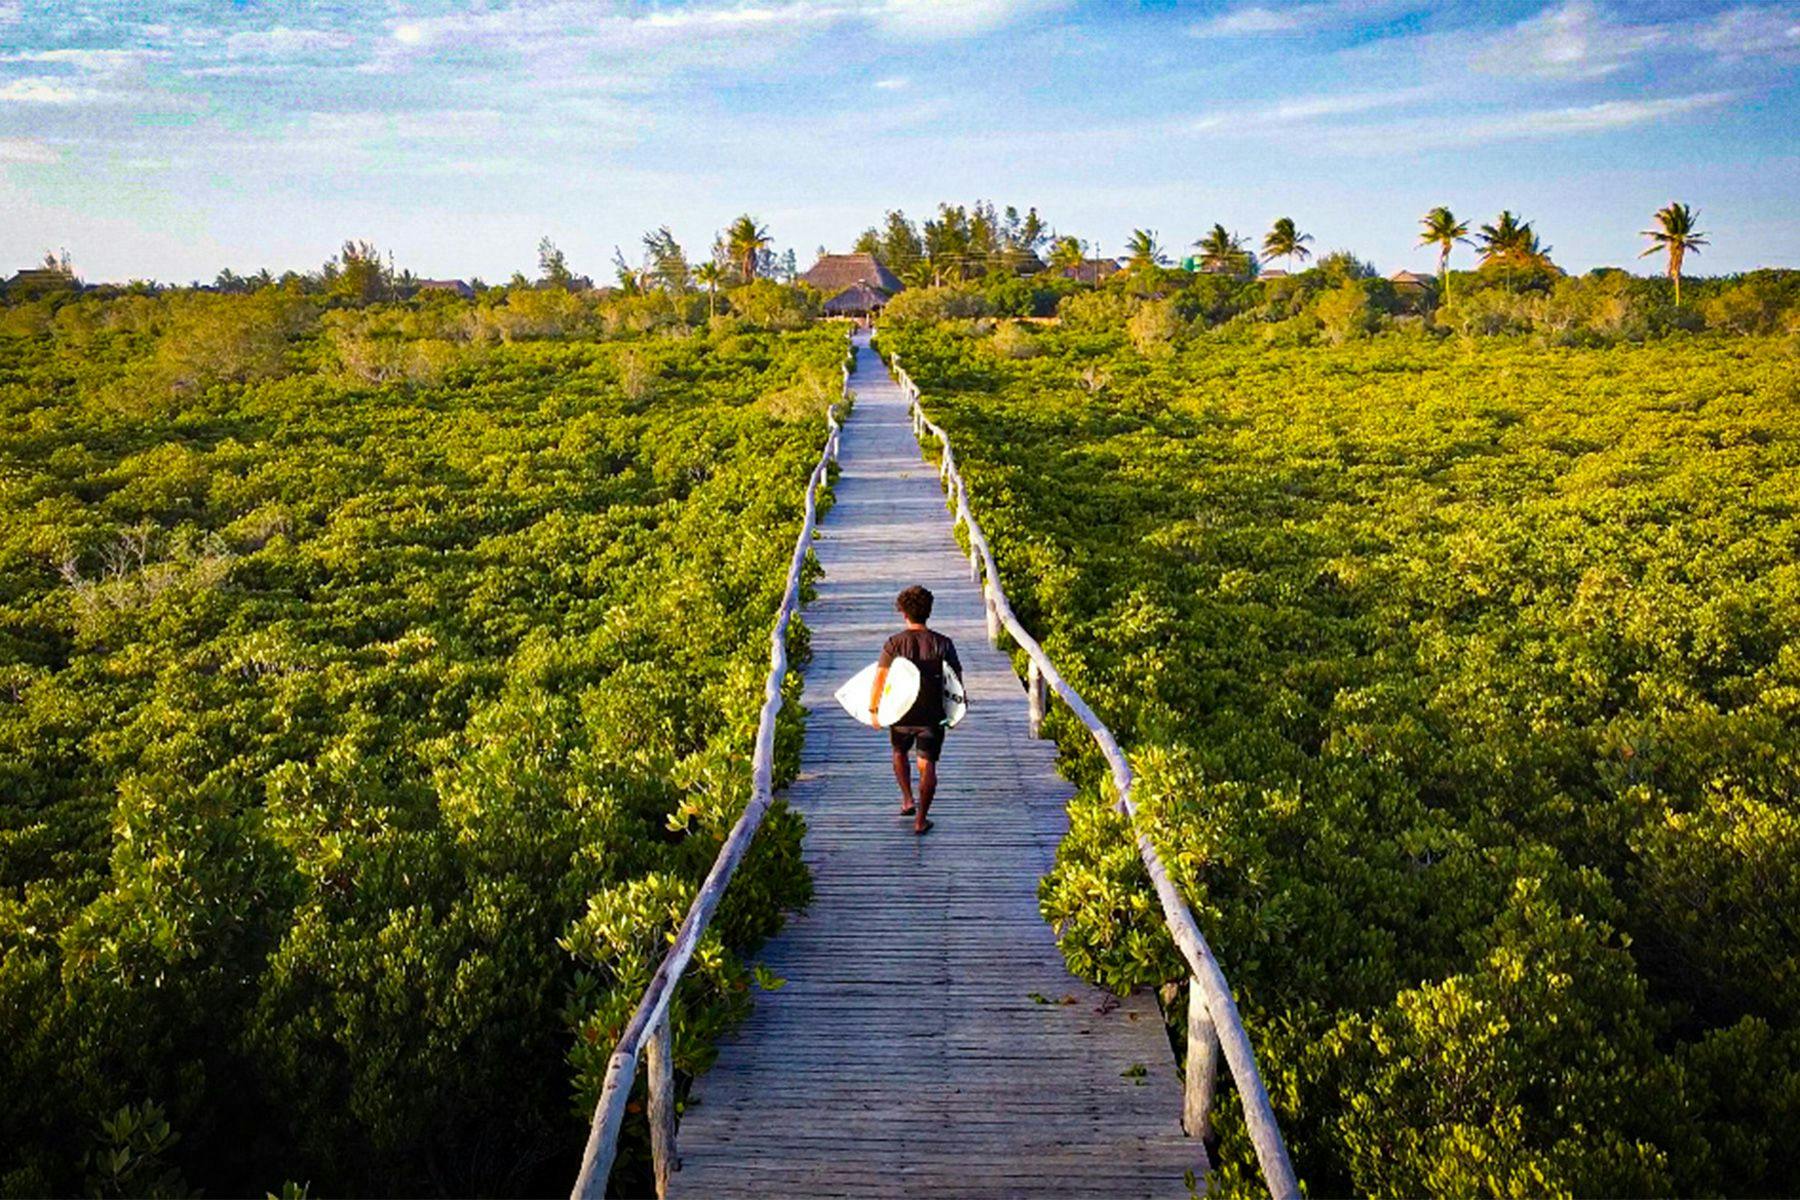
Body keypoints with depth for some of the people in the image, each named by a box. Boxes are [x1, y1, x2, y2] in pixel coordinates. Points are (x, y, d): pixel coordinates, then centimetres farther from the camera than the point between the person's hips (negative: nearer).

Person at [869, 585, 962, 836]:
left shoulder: (894, 643, -10)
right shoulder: (943, 643, -5)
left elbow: (880, 678, -14)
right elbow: (956, 679, -1)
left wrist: (873, 709, -4)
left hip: (900, 712, 0)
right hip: (933, 714, 0)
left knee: (899, 752, 27)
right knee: (927, 765, 8)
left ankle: (907, 800, 20)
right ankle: (921, 820, 8)